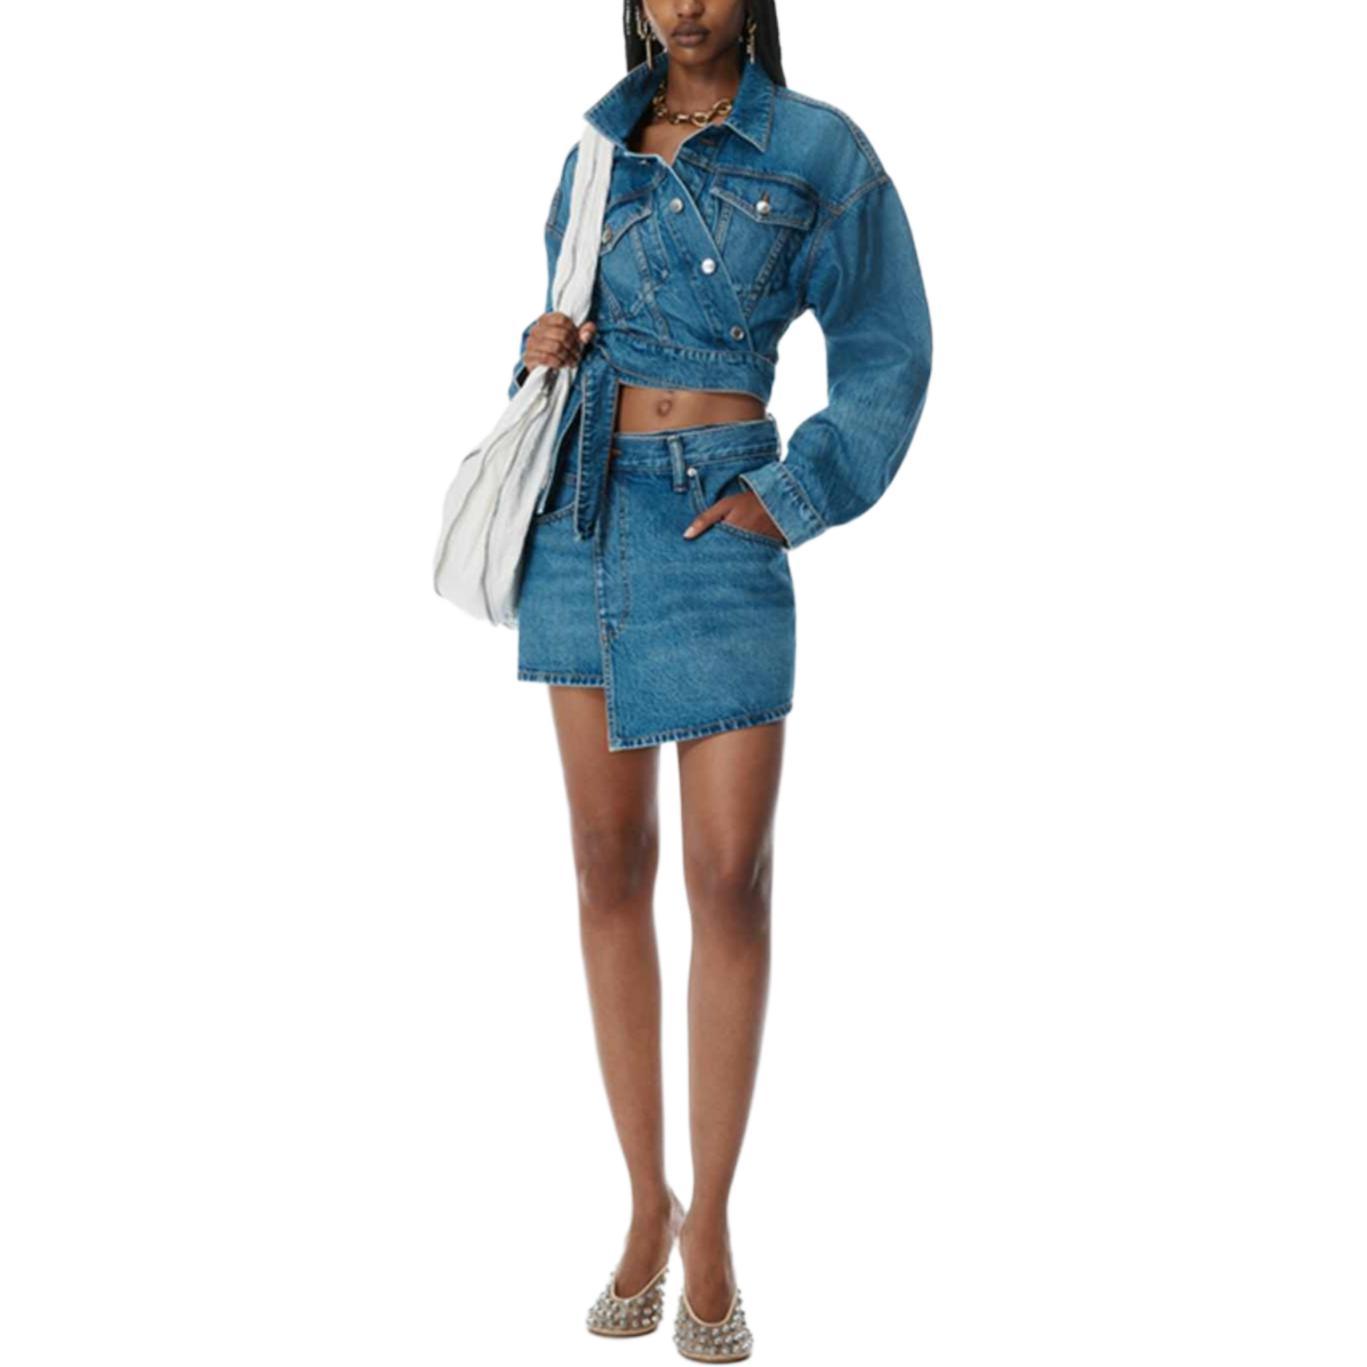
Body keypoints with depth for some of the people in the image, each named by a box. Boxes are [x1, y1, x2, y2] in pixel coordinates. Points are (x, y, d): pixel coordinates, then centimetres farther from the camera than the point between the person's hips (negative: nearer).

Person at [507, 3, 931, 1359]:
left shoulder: (817, 150, 0)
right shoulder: (601, 145, 12)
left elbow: (886, 354, 1)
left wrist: (796, 498, -9)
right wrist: (546, 349, 1)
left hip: (716, 523, -4)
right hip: (583, 511, 4)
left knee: (729, 875, -6)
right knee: (609, 862, 5)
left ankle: (711, 1226, 7)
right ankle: (647, 1201, 16)